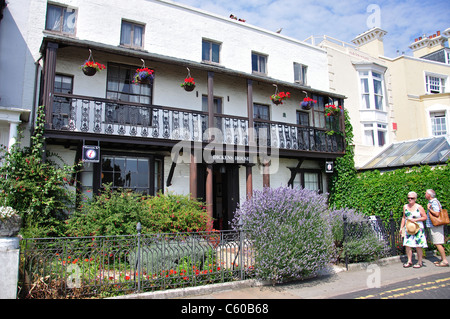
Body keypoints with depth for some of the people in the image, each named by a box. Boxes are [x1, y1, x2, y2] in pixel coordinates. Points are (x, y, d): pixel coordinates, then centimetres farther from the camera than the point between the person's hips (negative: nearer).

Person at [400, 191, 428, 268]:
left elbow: (425, 217, -3)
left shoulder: (419, 207, -4)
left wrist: (415, 220, -14)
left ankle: (420, 262, 11)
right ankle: (409, 261, 10)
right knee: (407, 245, 0)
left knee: (418, 246, -2)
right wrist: (401, 227, 12)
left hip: (418, 229, -4)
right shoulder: (405, 207, 10)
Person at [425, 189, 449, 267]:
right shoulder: (433, 202, 16)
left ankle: (445, 261, -4)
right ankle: (442, 258, 22)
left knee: (438, 243, -8)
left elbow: (436, 214, -26)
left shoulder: (434, 202, -16)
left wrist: (429, 208, -16)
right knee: (437, 243, 15)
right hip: (433, 226, 10)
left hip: (436, 226, -10)